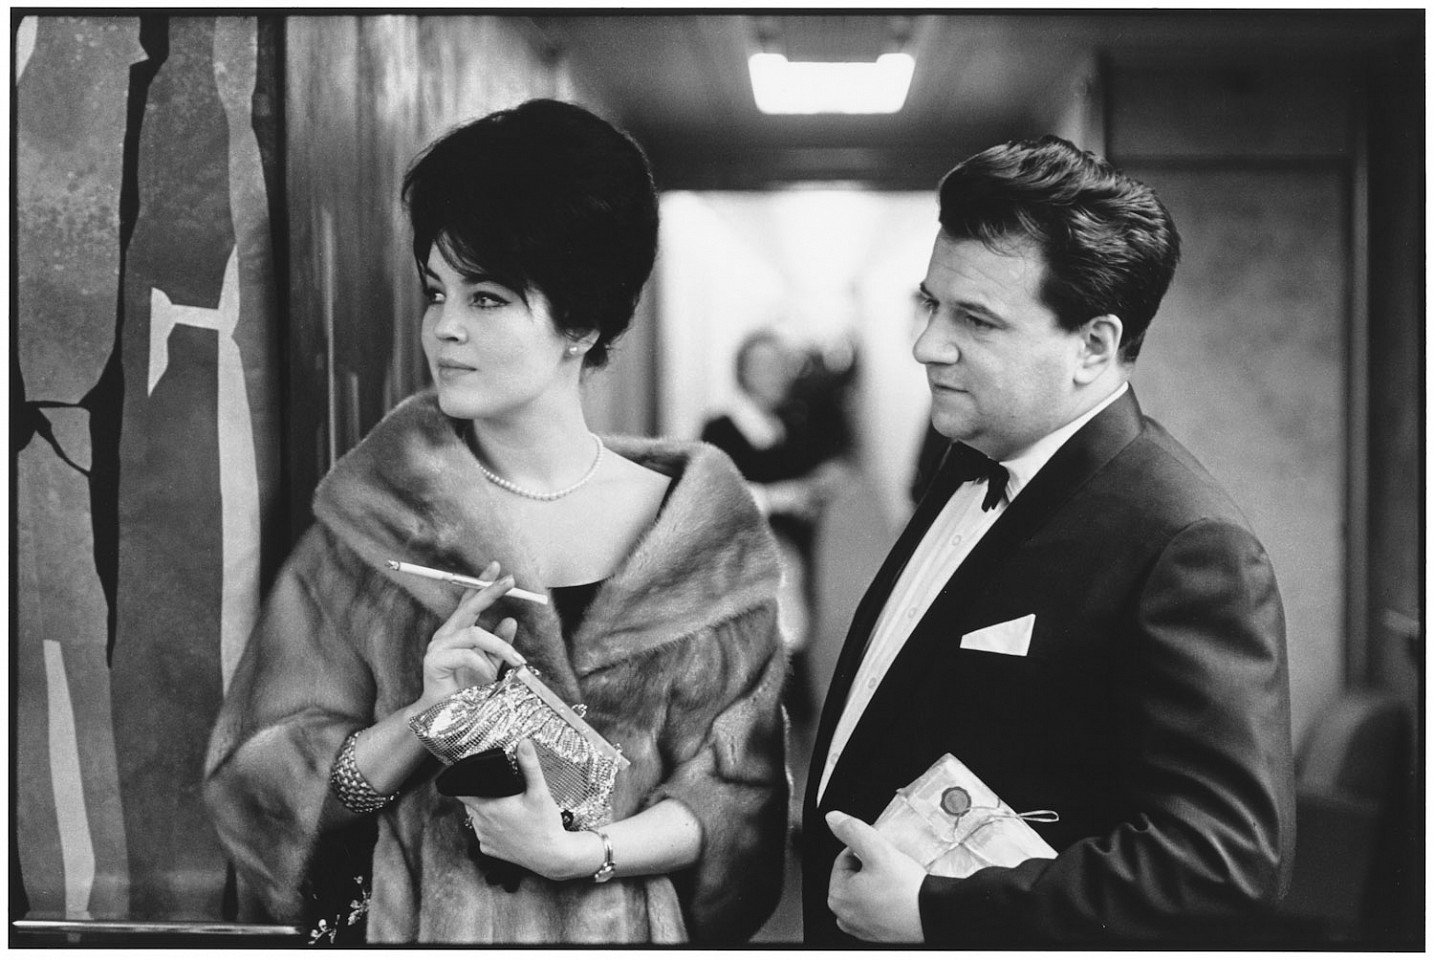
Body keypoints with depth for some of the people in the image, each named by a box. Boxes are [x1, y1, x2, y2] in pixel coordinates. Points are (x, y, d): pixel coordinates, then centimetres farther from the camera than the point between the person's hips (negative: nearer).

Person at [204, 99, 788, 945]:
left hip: (625, 928, 0)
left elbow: (738, 795, -6)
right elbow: (260, 786, -7)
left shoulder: (701, 524, -7)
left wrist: (579, 852, -20)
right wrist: (422, 717, -22)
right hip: (420, 925, 0)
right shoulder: (372, 517, -7)